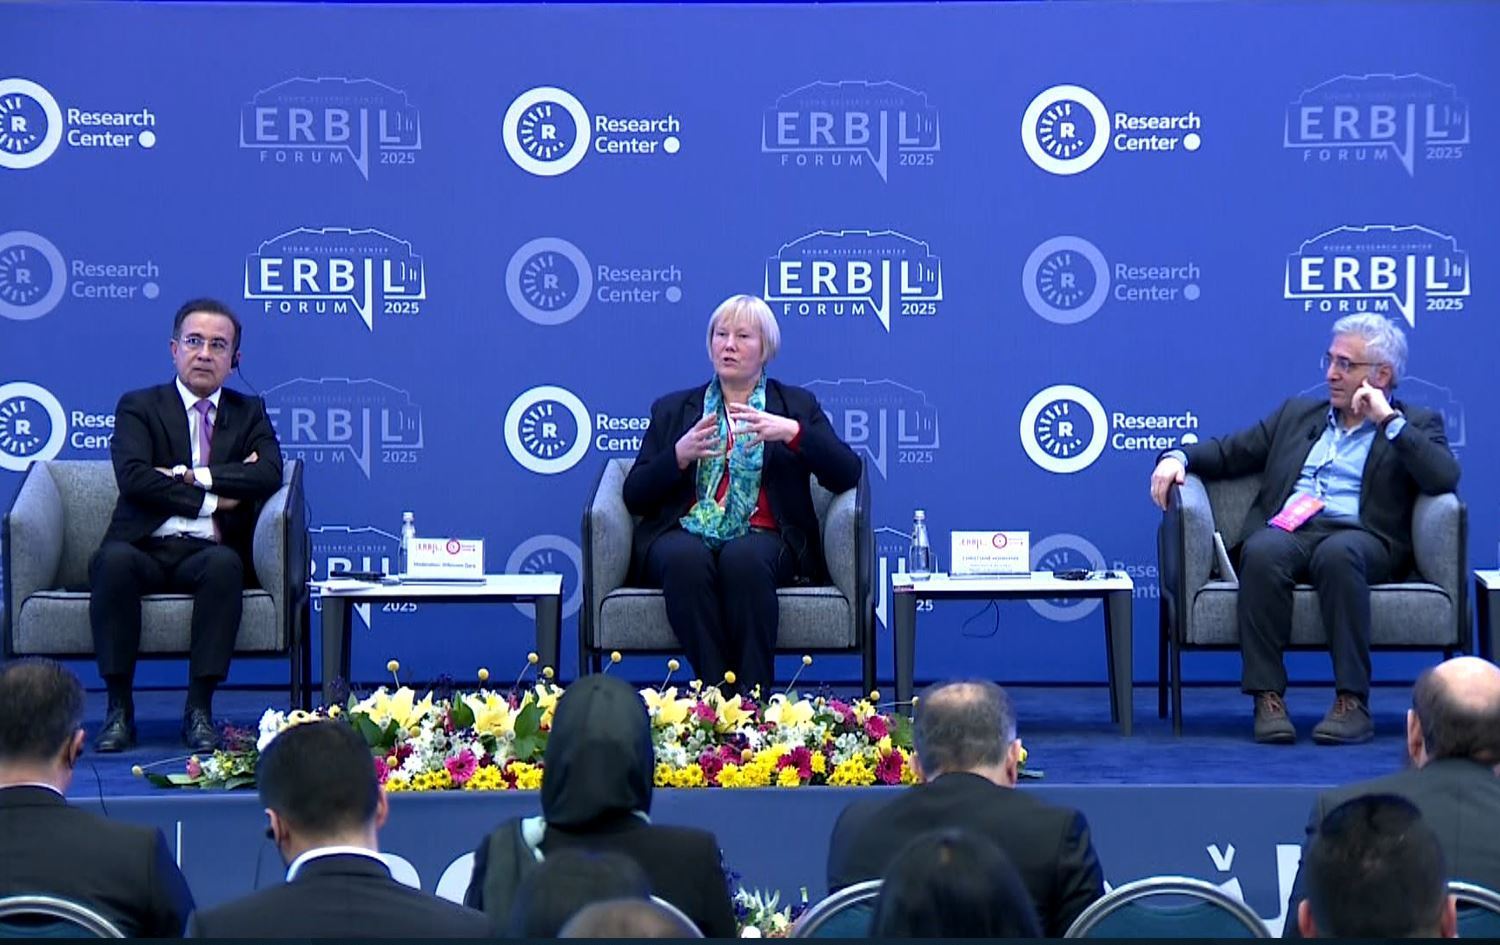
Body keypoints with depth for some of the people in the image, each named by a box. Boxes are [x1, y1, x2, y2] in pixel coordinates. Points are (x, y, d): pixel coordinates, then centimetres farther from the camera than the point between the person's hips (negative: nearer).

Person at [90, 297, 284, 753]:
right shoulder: (139, 407, 12)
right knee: (113, 560, -35)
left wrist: (189, 475, -8)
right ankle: (119, 707, -27)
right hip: (146, 547, -1)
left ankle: (199, 708, -29)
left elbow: (269, 475, -2)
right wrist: (211, 500, -10)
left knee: (225, 564, -35)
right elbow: (133, 477, -7)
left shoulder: (249, 413, 18)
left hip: (209, 551, 1)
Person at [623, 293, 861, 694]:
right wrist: (680, 455, -6)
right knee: (686, 558, -35)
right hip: (685, 535, 1)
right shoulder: (672, 410, 21)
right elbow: (634, 496, 11)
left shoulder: (796, 406, 18)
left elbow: (847, 475, 3)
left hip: (763, 537, -1)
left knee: (743, 558, -36)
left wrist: (793, 432, -12)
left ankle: (755, 696, -32)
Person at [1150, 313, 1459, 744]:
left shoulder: (1417, 424, 16)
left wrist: (1389, 419, -3)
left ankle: (1352, 701, -36)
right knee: (1263, 552, -34)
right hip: (1286, 530, 3)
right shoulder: (1297, 413, 28)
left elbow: (1444, 478, -4)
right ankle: (1268, 699, -32)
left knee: (1337, 553, -39)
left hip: (1360, 538, -3)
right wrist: (1178, 457, 5)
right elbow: (1227, 453, 25)